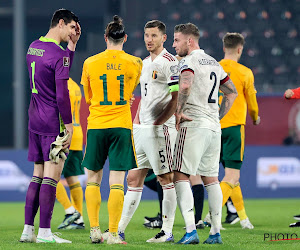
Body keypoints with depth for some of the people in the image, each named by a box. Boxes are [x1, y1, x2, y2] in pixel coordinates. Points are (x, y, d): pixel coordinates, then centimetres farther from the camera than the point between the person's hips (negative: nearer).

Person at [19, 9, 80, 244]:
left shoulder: (33, 47, 12)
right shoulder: (59, 54, -15)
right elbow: (62, 95, -18)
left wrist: (72, 45, 16)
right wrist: (69, 125, -13)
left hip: (35, 119, 8)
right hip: (53, 122, -8)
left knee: (38, 175, 12)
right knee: (52, 176, -6)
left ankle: (28, 230, 12)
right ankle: (44, 232, -7)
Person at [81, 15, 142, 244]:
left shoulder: (90, 63, 2)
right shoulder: (134, 63, 0)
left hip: (96, 125, 1)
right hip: (121, 126, -1)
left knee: (93, 179, 12)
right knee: (117, 182, -2)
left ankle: (95, 230, 6)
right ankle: (113, 234, -6)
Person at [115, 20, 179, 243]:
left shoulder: (169, 62, -9)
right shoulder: (144, 63, 18)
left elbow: (176, 99, -13)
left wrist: (157, 123, -14)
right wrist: (136, 121, 15)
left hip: (160, 129, -8)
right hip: (142, 130, 9)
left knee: (166, 179, -3)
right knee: (134, 179, 8)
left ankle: (167, 231, 1)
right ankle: (120, 229, 10)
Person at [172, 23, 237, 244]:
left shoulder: (189, 61, -7)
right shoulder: (213, 62, 19)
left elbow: (185, 85, -28)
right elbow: (232, 92, 25)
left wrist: (178, 112, -17)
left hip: (193, 125, -8)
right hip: (214, 127, 8)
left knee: (181, 176, -8)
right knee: (211, 178, 13)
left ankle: (191, 230, -19)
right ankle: (216, 232, 13)